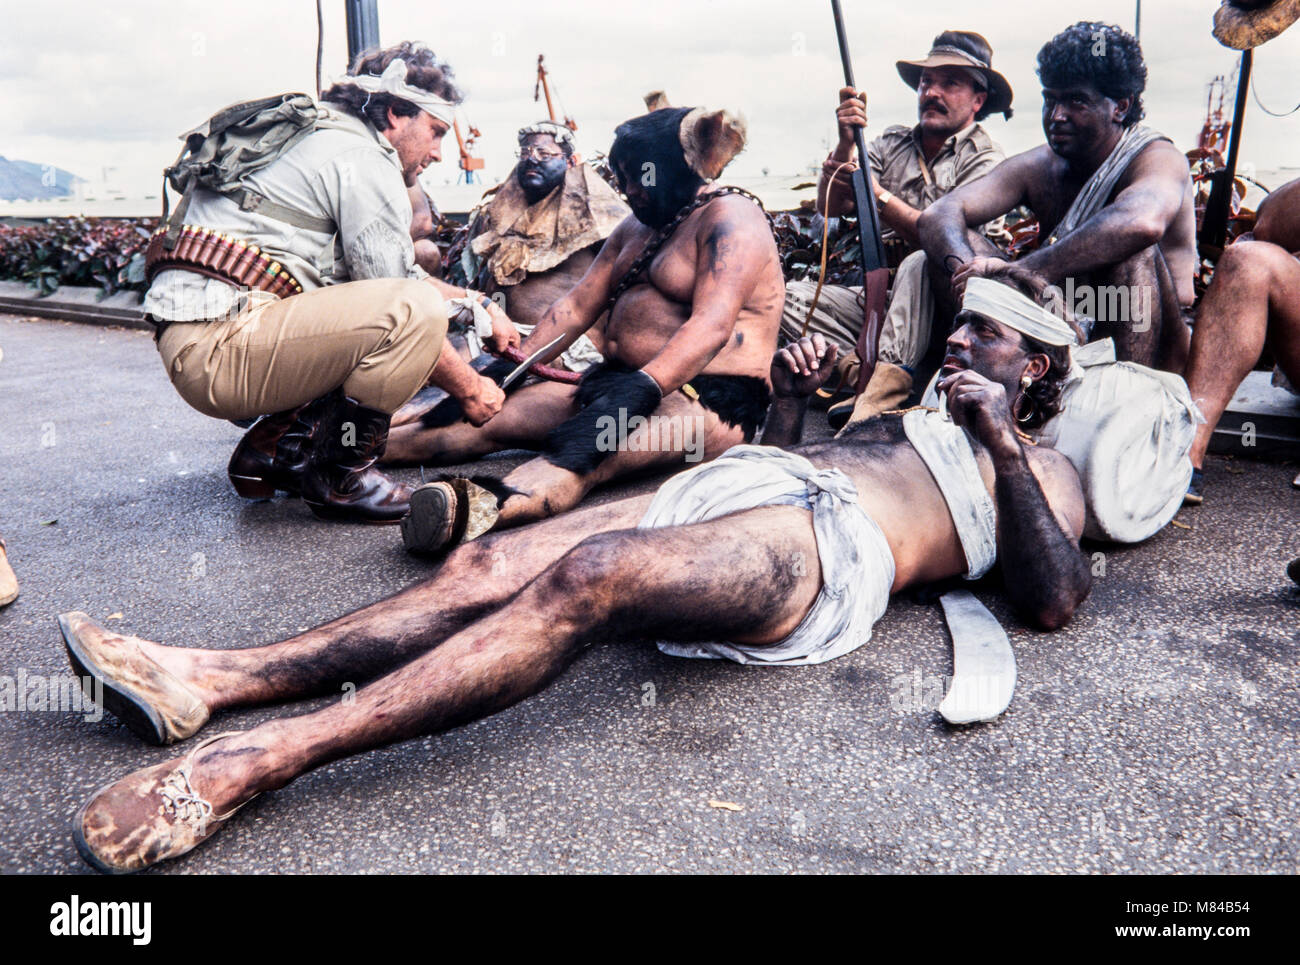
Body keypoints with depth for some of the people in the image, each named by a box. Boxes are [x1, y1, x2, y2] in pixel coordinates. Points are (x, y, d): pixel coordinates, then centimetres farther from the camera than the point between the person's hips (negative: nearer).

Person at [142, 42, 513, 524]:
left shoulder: (323, 141, 25)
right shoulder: (364, 158, -7)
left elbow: (392, 278, 31)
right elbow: (401, 299, -11)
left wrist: (480, 305, 28)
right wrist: (468, 386, 0)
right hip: (220, 341, -10)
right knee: (415, 311, -22)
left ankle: (274, 447, 13)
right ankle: (337, 478, -8)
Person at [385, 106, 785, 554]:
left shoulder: (730, 217, -8)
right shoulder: (639, 225, 21)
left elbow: (712, 326, -24)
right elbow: (576, 306, 15)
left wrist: (642, 389, -37)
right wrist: (508, 370, 4)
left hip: (709, 400, -8)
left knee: (588, 455, -39)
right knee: (485, 416, -7)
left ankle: (489, 507, -63)